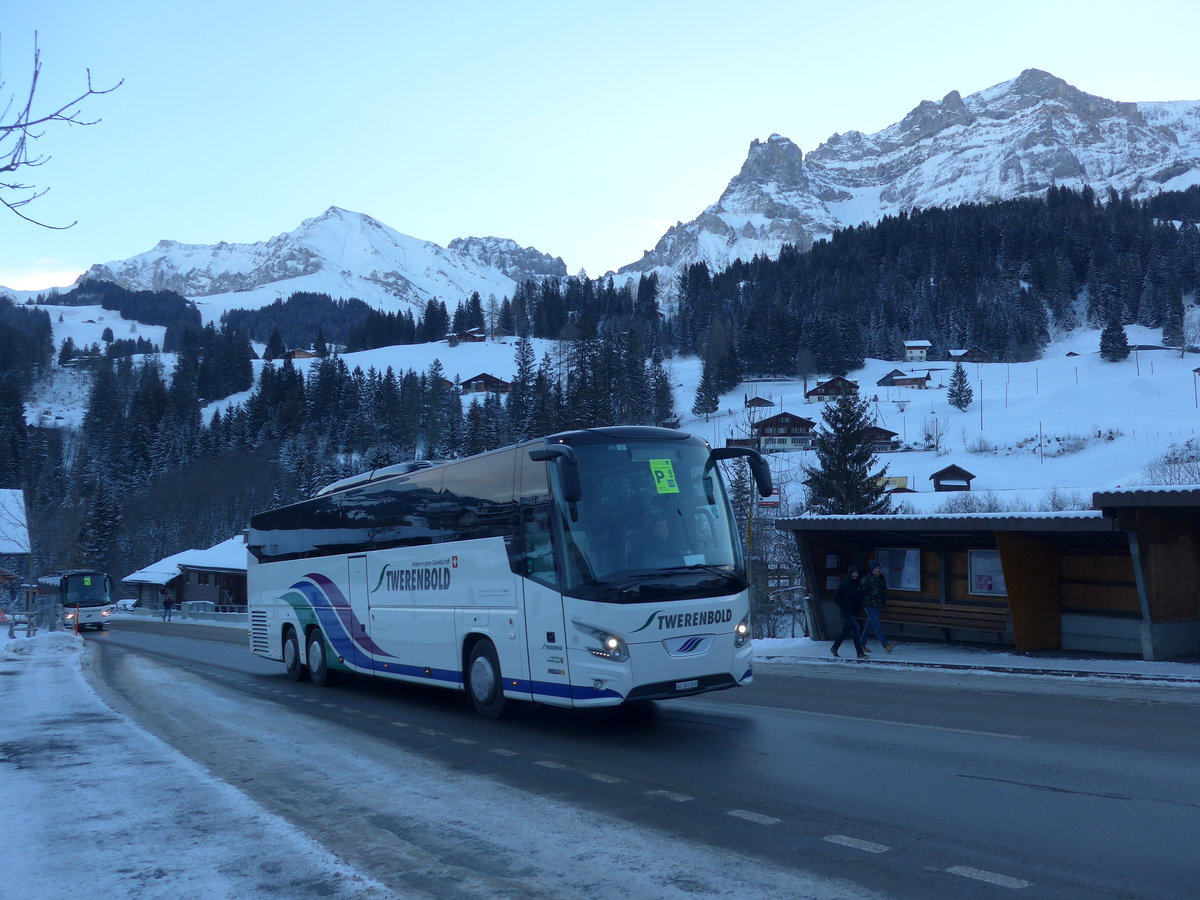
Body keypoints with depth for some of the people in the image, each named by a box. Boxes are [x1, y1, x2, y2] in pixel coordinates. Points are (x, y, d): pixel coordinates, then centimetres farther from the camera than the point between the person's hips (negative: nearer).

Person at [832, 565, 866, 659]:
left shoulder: (858, 584, 10)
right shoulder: (844, 584, -8)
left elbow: (861, 597, 20)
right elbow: (837, 598, -6)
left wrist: (860, 608, 7)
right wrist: (844, 607, -13)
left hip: (855, 612, 7)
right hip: (847, 612, -7)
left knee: (845, 631, 12)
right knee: (855, 629, -13)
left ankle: (835, 648, 26)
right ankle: (860, 652, -13)